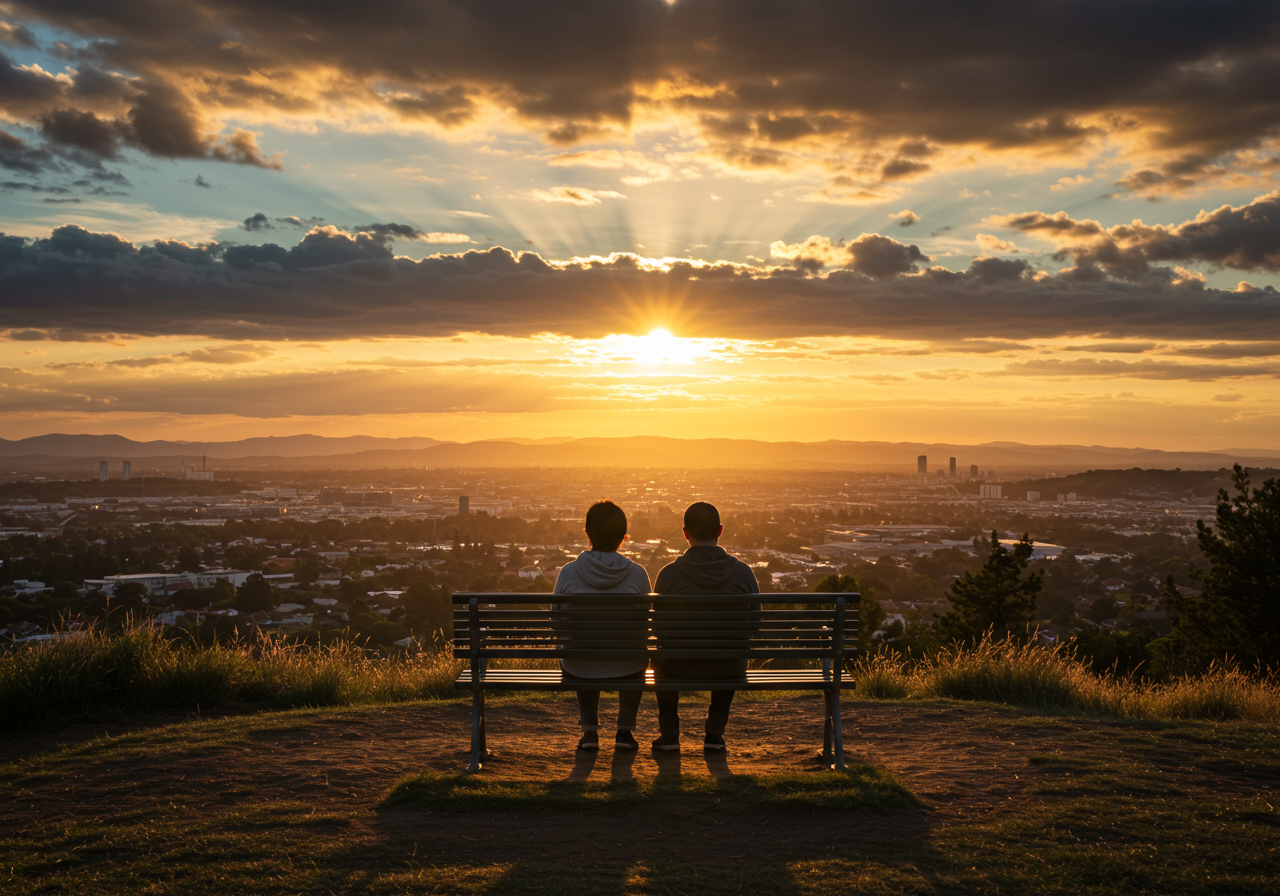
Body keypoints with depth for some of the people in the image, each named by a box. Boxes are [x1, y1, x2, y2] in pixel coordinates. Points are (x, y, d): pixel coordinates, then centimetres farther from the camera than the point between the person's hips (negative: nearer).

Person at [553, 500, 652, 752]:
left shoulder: (568, 572, -12)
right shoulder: (637, 574, -13)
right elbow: (646, 629, -4)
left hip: (579, 669, 1)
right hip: (625, 669, -1)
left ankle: (590, 731, 36)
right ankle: (625, 731, 32)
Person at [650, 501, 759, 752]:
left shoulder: (668, 574, -12)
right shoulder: (743, 572, -9)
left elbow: (658, 627, -1)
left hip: (680, 668, -1)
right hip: (728, 670, 1)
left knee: (662, 659, 35)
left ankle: (669, 733, 36)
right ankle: (715, 733, 36)